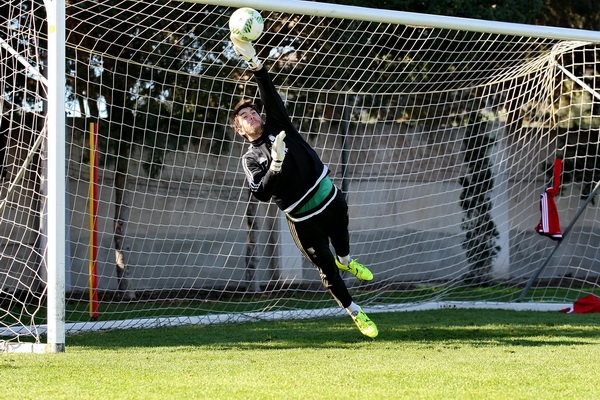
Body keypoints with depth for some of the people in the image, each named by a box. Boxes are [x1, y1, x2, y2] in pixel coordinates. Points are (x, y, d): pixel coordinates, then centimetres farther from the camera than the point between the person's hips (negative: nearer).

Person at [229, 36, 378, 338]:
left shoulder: (277, 125, 2)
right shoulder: (251, 158, -6)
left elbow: (270, 94, -14)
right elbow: (261, 193, -19)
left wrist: (253, 62, -28)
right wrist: (276, 163, -33)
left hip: (330, 198, 4)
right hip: (304, 220, -4)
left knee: (341, 239, 28)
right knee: (326, 269, 2)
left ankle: (345, 261, 63)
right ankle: (355, 312, 20)